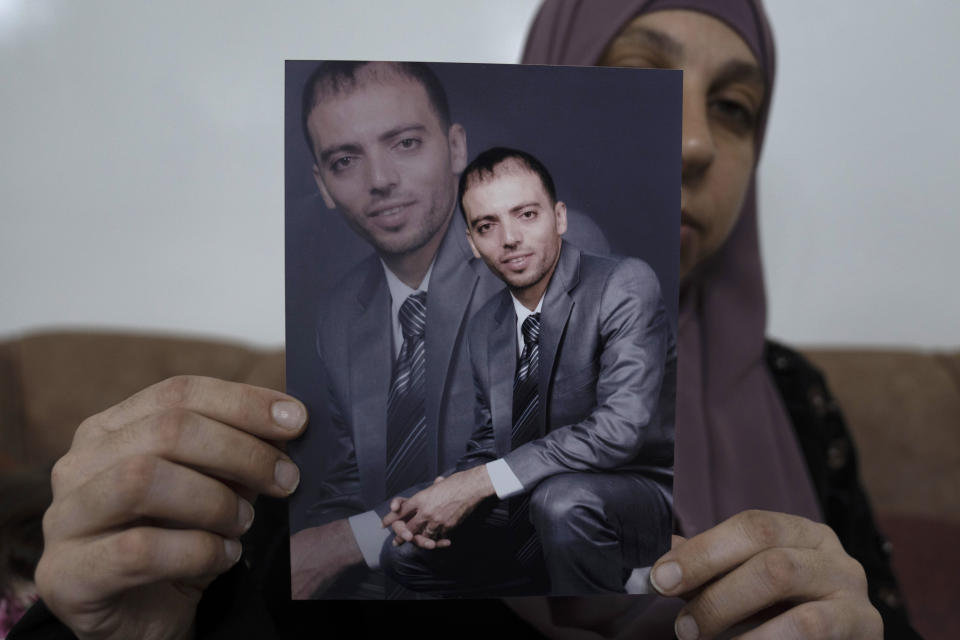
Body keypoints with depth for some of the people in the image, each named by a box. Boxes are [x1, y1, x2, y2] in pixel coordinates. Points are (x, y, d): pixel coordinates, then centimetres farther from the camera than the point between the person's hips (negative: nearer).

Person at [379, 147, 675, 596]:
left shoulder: (624, 285, -17)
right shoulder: (485, 328, 6)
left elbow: (620, 428, -28)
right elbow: (488, 444, 11)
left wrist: (482, 482, -26)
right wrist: (440, 502, -11)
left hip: (640, 498, -6)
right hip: (533, 516, 7)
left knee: (561, 498, -37)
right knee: (403, 555, 5)